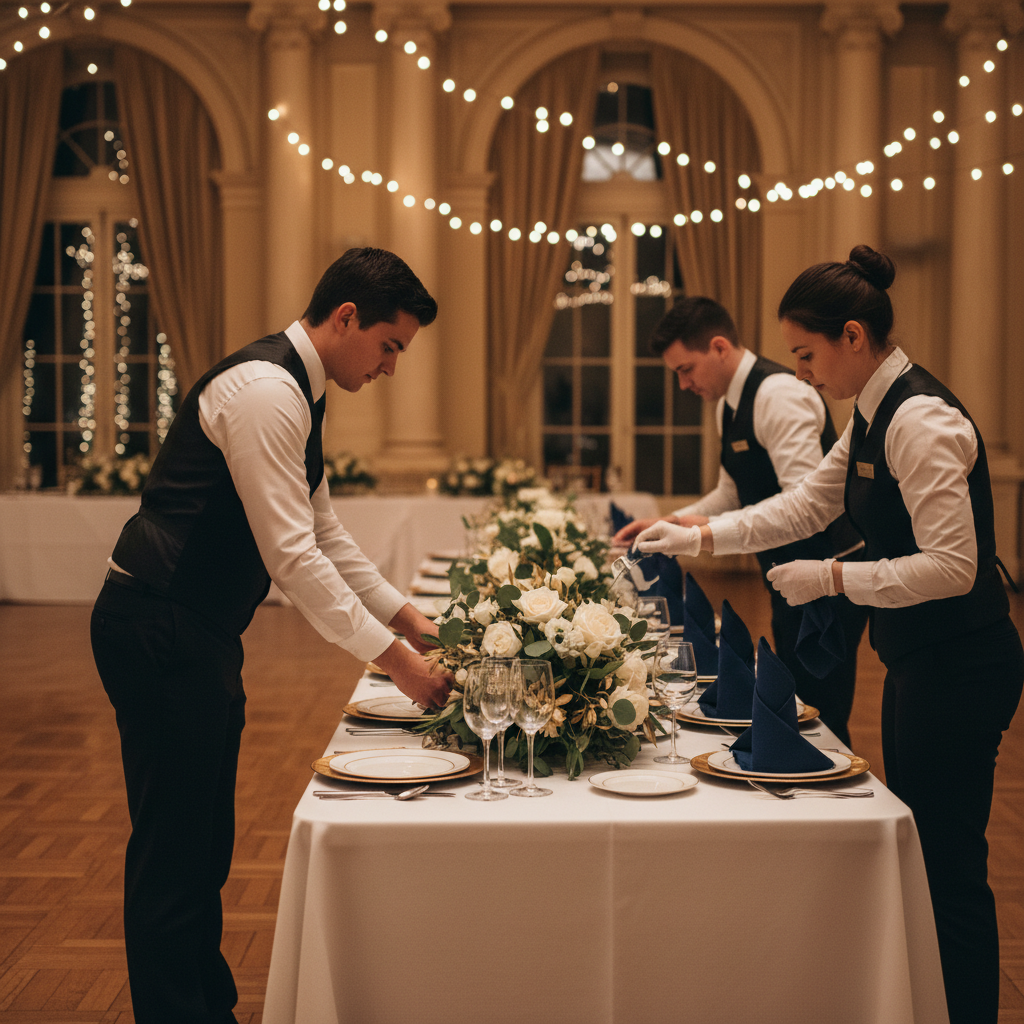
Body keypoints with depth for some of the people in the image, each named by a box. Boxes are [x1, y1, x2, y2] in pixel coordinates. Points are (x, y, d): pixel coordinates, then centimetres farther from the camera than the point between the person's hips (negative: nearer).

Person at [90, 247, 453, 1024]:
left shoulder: (297, 393, 12)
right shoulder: (264, 390, -20)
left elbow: (324, 533, 18)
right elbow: (293, 556, -24)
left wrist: (410, 618, 12)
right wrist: (396, 659, -20)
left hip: (201, 633, 11)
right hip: (157, 632, -11)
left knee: (205, 844, 17)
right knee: (173, 851, -4)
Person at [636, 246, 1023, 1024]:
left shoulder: (921, 419, -20)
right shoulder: (873, 418, 10)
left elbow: (952, 566, -25)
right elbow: (806, 504, 19)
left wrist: (834, 577, -19)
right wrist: (696, 536, 13)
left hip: (959, 666, -10)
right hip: (919, 659, 10)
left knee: (951, 871, -2)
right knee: (917, 853, 17)